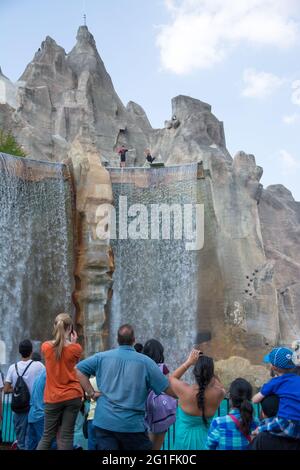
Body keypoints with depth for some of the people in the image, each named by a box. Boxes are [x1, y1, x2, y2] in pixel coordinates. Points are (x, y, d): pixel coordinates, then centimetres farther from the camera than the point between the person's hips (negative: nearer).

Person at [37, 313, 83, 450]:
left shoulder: (45, 346, -4)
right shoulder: (76, 348, -9)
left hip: (53, 398, 2)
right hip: (73, 396, -1)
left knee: (48, 435, 12)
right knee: (66, 436, 4)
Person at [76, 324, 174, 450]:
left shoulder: (102, 357, 2)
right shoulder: (145, 361, -4)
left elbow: (78, 369, 5)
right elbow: (168, 389, -3)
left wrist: (91, 393, 3)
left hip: (104, 422, 2)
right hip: (132, 424, -2)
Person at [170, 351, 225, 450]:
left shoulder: (185, 391, -21)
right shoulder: (218, 394, -16)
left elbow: (172, 377, 3)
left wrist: (189, 362, 3)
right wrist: (208, 368, 2)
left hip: (185, 440, -2)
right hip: (205, 440, 2)